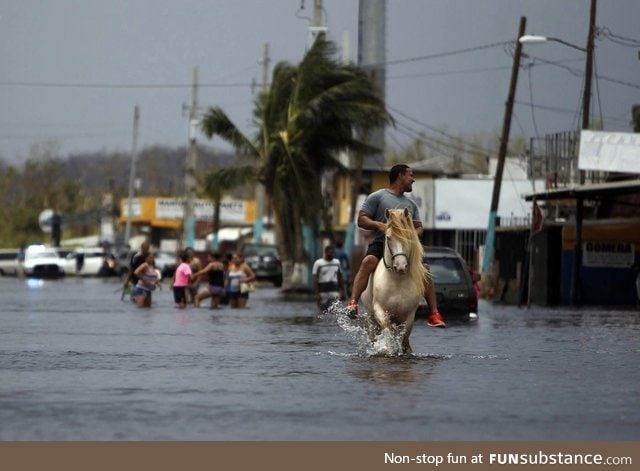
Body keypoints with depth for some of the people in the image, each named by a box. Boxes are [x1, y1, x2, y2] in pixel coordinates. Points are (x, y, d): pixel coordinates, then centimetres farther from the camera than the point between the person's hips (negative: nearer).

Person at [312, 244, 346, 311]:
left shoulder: (337, 262, 11)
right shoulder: (318, 263, -3)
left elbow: (340, 278, 17)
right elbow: (315, 280, -5)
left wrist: (342, 291, 13)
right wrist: (317, 293, -11)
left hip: (334, 290, 3)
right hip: (323, 291, -3)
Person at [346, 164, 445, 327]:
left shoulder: (411, 204, 26)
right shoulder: (377, 197, 8)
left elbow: (419, 228, 24)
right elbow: (361, 220, 1)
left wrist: (415, 234, -1)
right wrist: (379, 225, -18)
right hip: (381, 243, -5)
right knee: (368, 261, -35)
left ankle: (434, 314, -11)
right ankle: (353, 303, -46)